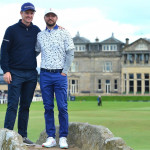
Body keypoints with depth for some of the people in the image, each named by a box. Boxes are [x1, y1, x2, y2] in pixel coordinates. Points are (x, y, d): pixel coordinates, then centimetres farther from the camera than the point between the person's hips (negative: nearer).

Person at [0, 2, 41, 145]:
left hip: (31, 74, 4)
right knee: (13, 105, -6)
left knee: (26, 105, 7)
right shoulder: (12, 30, 0)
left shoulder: (36, 30, 12)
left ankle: (22, 135, 13)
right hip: (15, 74, -4)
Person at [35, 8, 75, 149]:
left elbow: (70, 53, 0)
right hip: (45, 75, 3)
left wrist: (64, 71, -5)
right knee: (48, 107, 3)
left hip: (60, 74, -2)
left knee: (62, 107, -5)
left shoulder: (64, 33, 3)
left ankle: (63, 137, 2)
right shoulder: (40, 35, 12)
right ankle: (51, 137, 7)